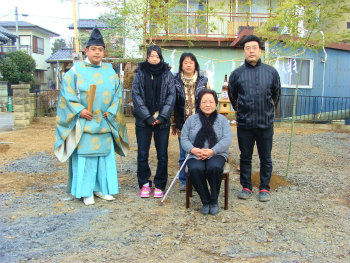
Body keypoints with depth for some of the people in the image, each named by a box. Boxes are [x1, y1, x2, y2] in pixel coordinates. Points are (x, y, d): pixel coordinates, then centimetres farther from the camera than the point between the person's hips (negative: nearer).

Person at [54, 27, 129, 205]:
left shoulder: (110, 71, 10)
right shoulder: (76, 71, 1)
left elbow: (117, 94, 10)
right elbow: (67, 94, -2)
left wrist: (110, 112, -3)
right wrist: (79, 110, -13)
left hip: (105, 123, 4)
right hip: (84, 123, -3)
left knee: (105, 154, 7)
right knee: (84, 156, -1)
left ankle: (102, 188, 20)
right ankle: (86, 192, 10)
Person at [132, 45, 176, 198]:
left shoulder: (167, 74, 6)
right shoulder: (140, 73, 6)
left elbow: (171, 96, 0)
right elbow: (135, 95, -2)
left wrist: (162, 116, -11)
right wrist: (147, 117, -11)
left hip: (162, 121, 0)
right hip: (143, 121, 0)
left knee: (162, 154, 3)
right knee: (142, 154, 3)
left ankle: (160, 185, 15)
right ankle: (144, 184, 17)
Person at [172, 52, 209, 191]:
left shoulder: (203, 81, 5)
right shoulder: (175, 81, 4)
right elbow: (172, 104, 7)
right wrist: (174, 124, 5)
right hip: (182, 125, 0)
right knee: (184, 154, 7)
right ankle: (184, 181, 20)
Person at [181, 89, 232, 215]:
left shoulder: (222, 119, 10)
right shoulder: (191, 119, 13)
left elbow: (227, 139, -2)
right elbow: (184, 139, 7)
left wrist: (212, 151, -16)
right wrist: (193, 150, -14)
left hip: (217, 155, -1)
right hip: (195, 156, 1)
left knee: (214, 168, -35)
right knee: (195, 169, -34)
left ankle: (214, 201, -12)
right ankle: (205, 201, -12)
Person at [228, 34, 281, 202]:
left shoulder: (271, 72, 2)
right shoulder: (237, 74, 1)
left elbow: (276, 95, 15)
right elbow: (232, 96, 14)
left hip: (266, 124, 0)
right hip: (244, 125, 0)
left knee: (266, 158, 9)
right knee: (245, 157, 11)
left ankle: (264, 188, 23)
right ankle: (246, 187, 25)